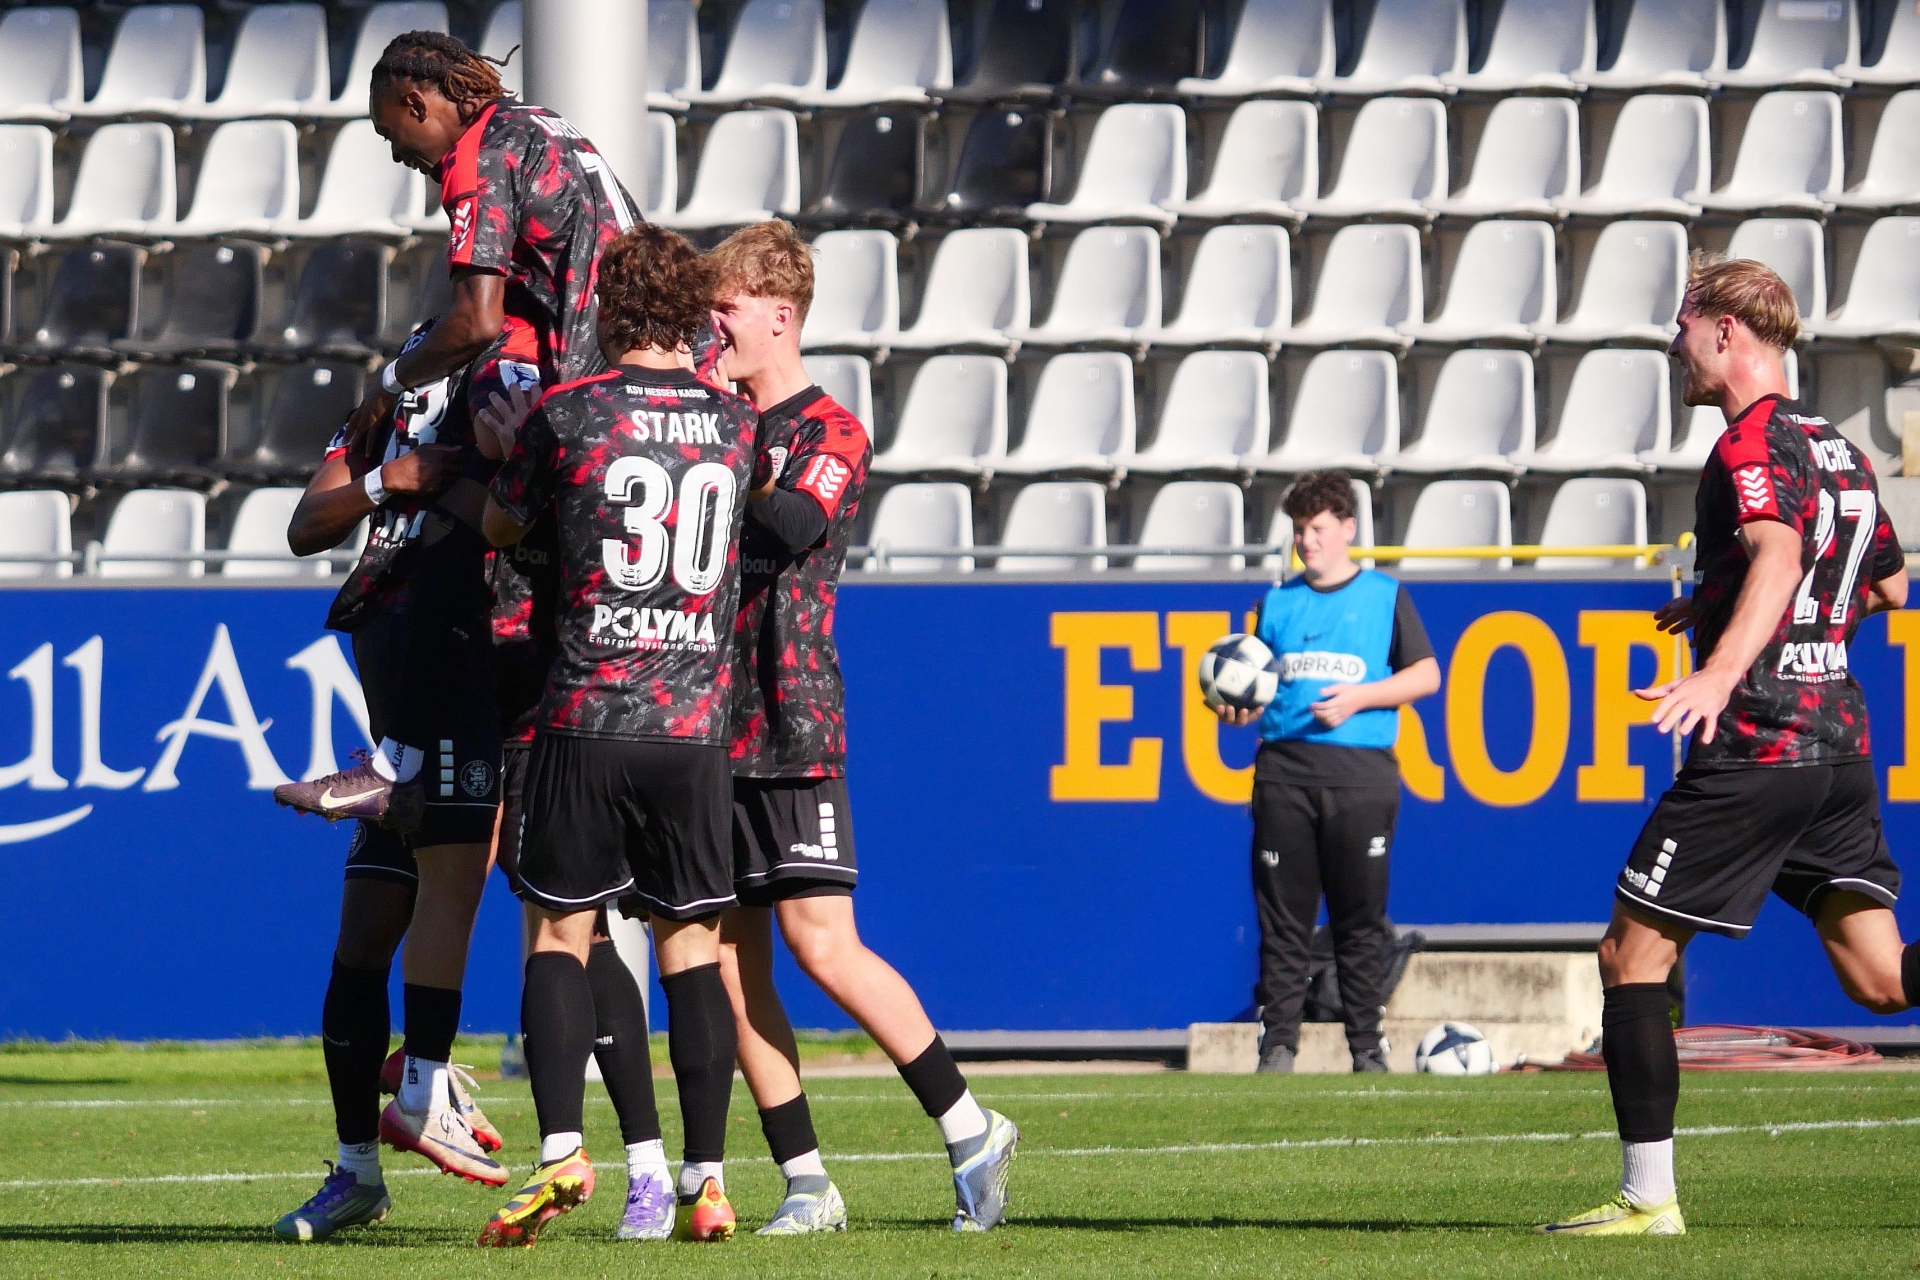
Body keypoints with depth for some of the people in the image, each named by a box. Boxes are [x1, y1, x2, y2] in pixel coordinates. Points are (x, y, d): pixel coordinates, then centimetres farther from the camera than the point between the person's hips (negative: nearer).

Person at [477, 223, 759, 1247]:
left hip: (586, 715, -2)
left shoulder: (568, 414, -3)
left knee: (559, 932, 5)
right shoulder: (737, 426, 5)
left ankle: (561, 1152, -11)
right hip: (694, 722, 2)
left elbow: (499, 527, 13)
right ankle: (706, 1180, 2)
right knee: (691, 944, 7)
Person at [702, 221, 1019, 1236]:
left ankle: (969, 1131, 0)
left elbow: (791, 526, -20)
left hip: (791, 727, -6)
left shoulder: (829, 432, -1)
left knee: (820, 941, -12)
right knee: (731, 960, 1)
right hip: (706, 724, 6)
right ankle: (806, 1184, 5)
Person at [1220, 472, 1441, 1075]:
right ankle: (1278, 1042, 0)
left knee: (1361, 915, -2)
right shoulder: (1278, 602, 17)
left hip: (1360, 772, -3)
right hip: (1284, 770, 3)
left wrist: (1359, 697, -8)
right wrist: (1237, 706, -2)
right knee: (1283, 914, -1)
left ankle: (1367, 1044, 3)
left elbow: (1426, 675, 4)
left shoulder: (1384, 596, 8)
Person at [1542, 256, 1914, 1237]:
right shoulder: (1839, 450, 17)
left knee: (1631, 956, 1)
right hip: (1840, 742, 8)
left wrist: (1723, 670, -44)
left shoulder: (1753, 445, -9)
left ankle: (1649, 1197, 0)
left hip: (1755, 746, -8)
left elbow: (1777, 556, -28)